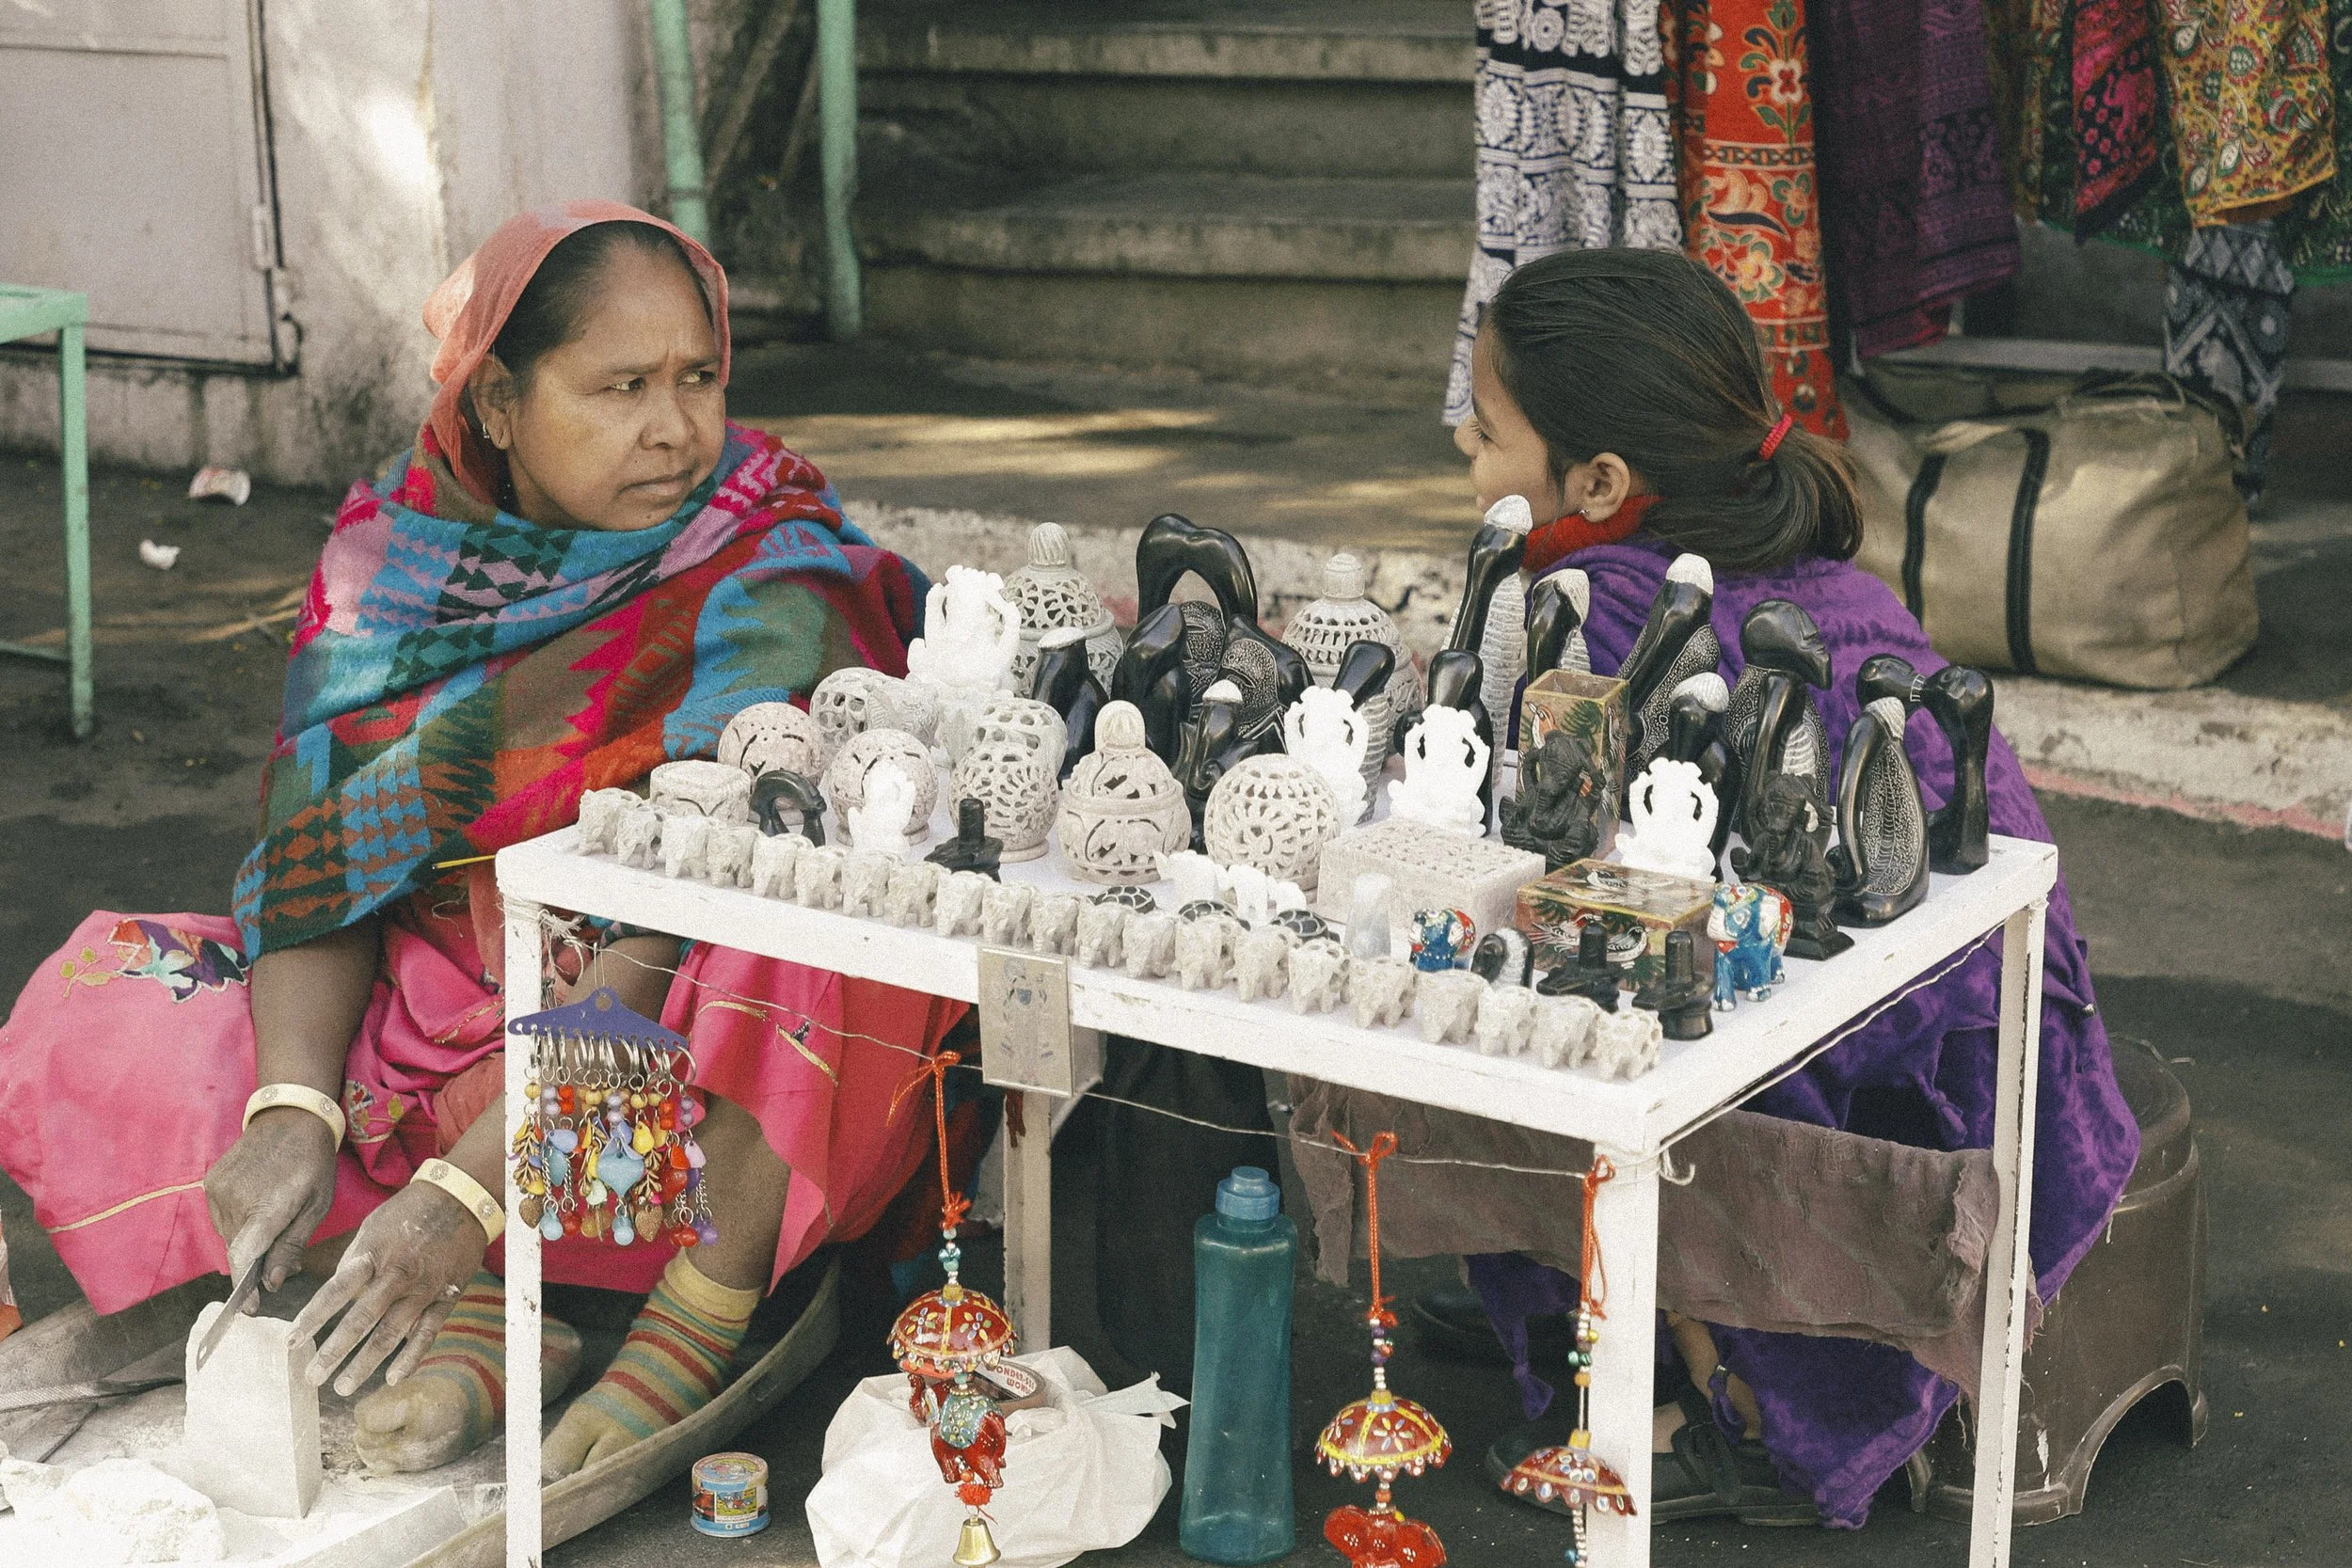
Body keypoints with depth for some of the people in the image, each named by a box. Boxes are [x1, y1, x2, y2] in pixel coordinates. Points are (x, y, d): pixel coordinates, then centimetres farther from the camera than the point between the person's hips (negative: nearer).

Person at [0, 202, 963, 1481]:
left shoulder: (775, 583, -16)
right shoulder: (394, 547, -2)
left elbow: (670, 927, -25)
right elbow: (317, 863, -7)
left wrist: (466, 1187, -32)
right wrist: (295, 1108, -25)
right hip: (437, 1008, 5)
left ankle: (691, 1333, -23)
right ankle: (474, 1326, -18)